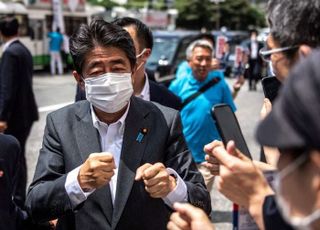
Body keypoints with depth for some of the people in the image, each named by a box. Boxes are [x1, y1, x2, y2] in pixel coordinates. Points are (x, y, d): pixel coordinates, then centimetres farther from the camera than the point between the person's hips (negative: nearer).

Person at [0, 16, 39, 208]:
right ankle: (20, 196, 26)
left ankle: (18, 199, 4)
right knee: (18, 156, 17)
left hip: (16, 114, -9)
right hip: (25, 111, 9)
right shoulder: (24, 50, 12)